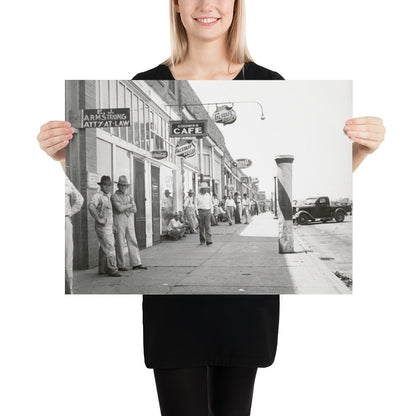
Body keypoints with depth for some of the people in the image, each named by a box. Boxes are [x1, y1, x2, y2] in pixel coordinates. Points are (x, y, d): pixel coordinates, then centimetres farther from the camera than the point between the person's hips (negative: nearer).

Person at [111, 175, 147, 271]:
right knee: (120, 244, -2)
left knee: (133, 242, 2)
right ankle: (121, 266, 4)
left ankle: (136, 264, 4)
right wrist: (130, 205, -4)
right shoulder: (114, 196, -3)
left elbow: (134, 210, 2)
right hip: (119, 222, -5)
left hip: (130, 222, 5)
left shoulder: (129, 196, 14)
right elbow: (119, 208, -17)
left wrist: (124, 208, -11)